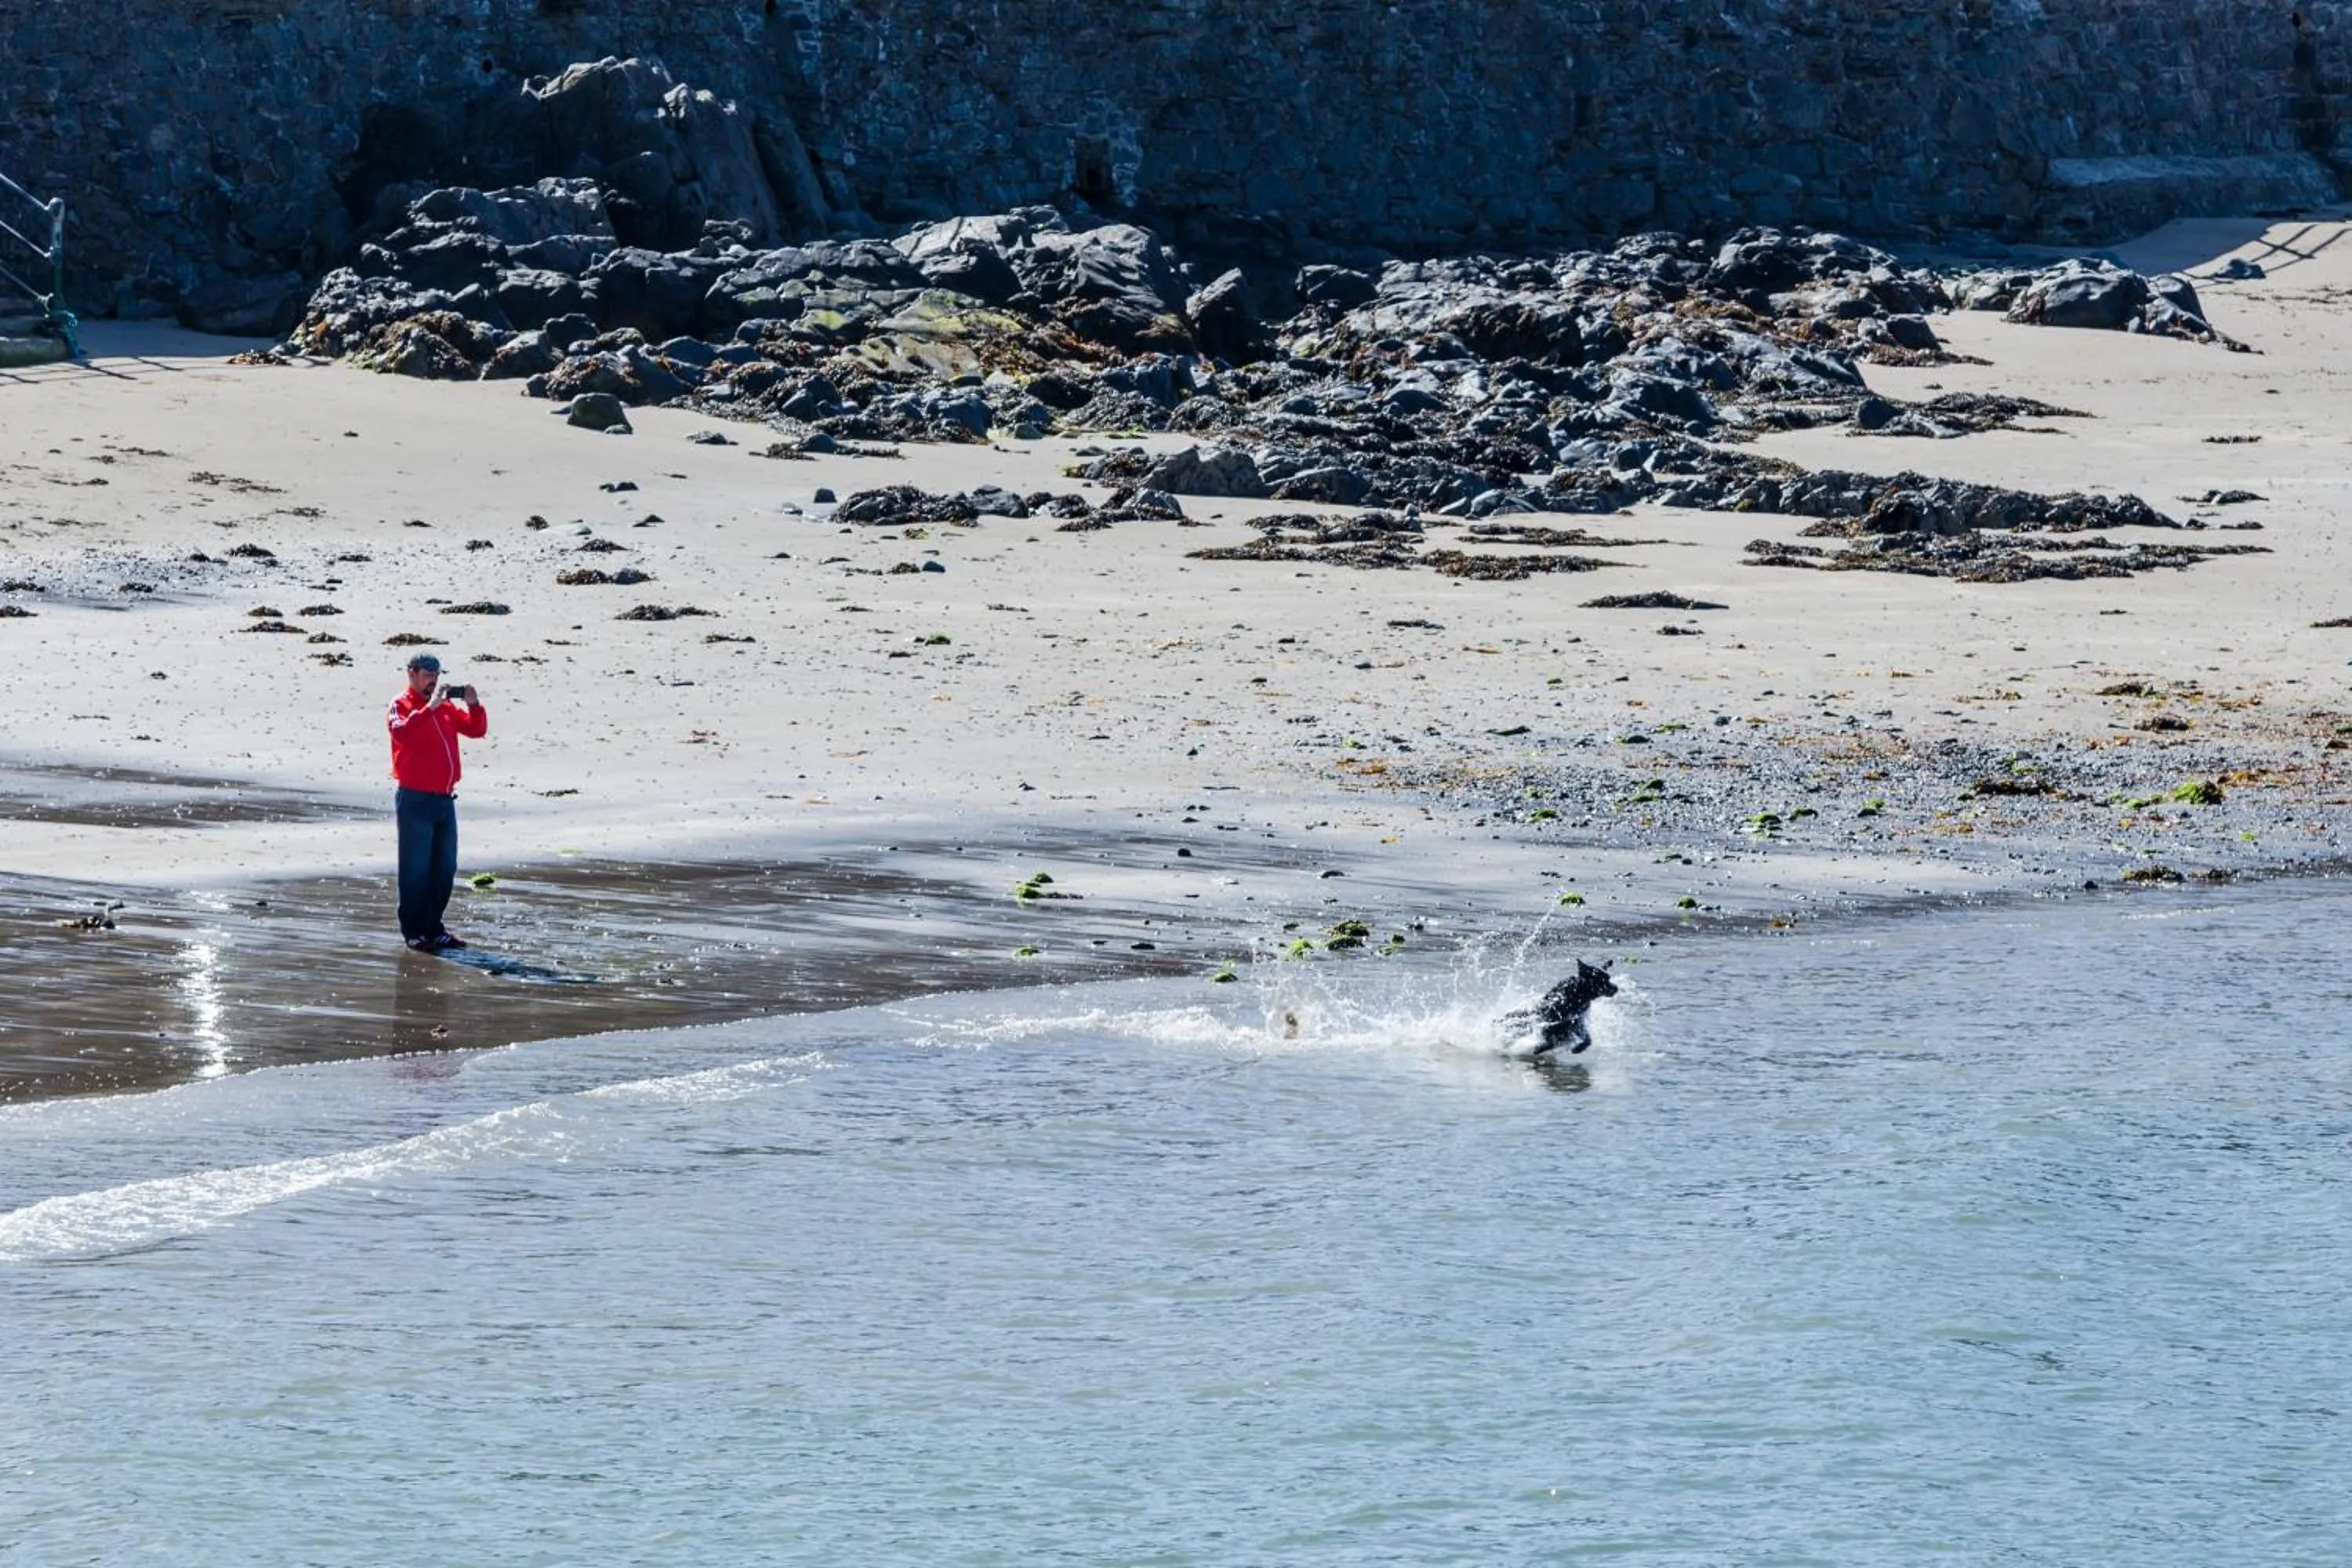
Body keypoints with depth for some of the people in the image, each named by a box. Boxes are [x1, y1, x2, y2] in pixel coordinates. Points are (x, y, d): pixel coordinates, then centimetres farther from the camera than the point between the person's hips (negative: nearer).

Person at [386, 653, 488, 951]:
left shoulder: (446, 706, 14)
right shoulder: (400, 705, -4)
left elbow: (476, 730, 12)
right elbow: (403, 732, -24)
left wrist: (474, 705, -6)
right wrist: (430, 706, -27)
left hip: (444, 798, 7)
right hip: (415, 800, -7)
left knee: (445, 869, 11)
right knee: (416, 868, -5)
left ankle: (433, 927, 19)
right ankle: (413, 931, -1)